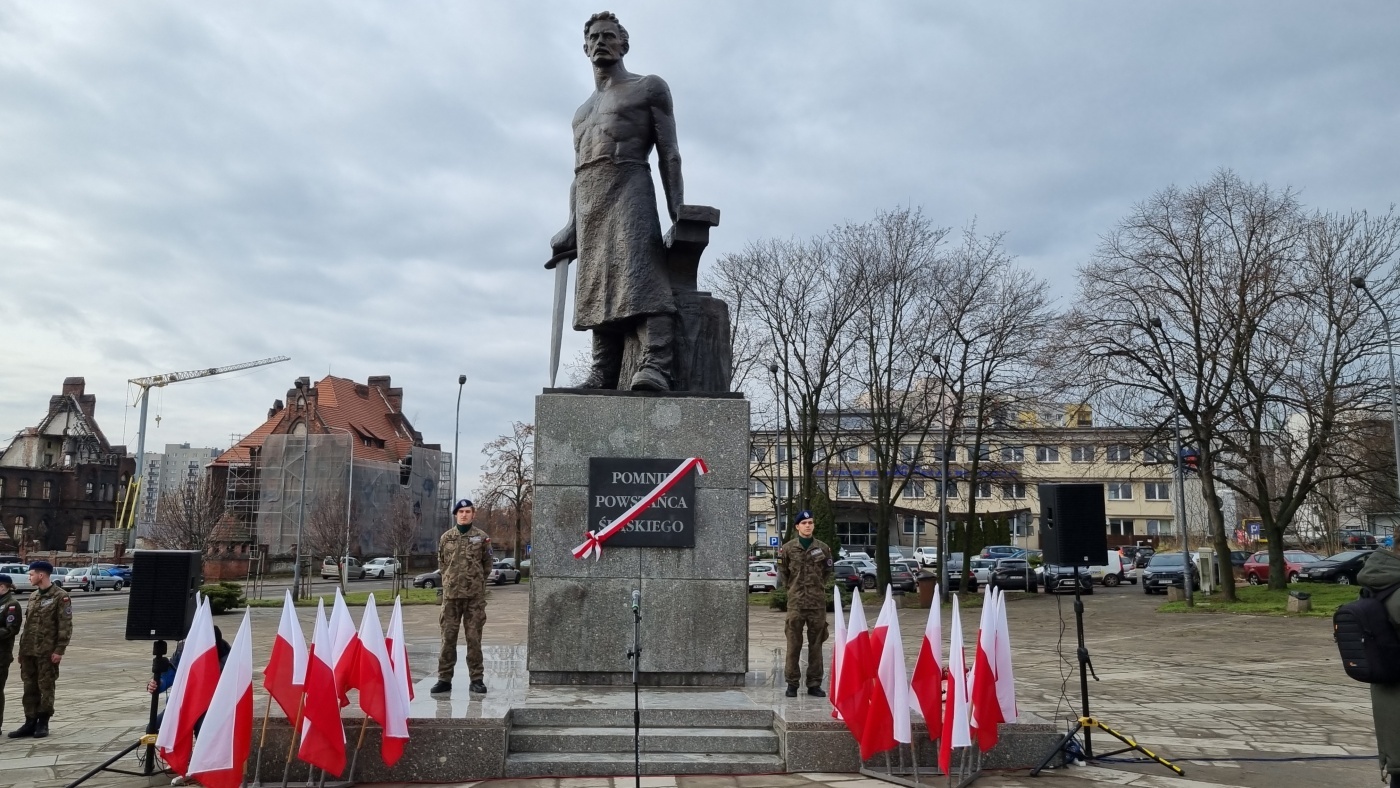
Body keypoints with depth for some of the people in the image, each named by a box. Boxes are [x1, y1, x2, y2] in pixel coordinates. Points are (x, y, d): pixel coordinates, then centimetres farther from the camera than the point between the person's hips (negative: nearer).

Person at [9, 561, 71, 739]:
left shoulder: (60, 596, -9)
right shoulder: (33, 596, 13)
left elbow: (65, 626, -12)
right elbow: (28, 623, 18)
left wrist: (59, 650, -16)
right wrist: (22, 647, 12)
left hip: (47, 652, -7)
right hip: (29, 651, 7)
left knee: (46, 687, 2)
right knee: (29, 688, 9)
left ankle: (43, 723, 12)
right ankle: (30, 722, 16)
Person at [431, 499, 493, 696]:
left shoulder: (482, 537, 2)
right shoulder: (446, 537, 7)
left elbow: (487, 564, 9)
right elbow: (441, 563, 16)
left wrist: (475, 580, 7)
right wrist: (450, 580, 10)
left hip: (475, 595, -1)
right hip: (451, 593, 2)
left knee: (474, 638, 2)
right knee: (448, 637, 4)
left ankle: (477, 679, 9)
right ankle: (444, 679, 12)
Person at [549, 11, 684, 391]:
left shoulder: (649, 88, 13)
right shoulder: (581, 112, 32)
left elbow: (669, 153, 2)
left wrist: (677, 209, -11)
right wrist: (572, 226, 16)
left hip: (628, 187, -6)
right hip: (588, 201, 7)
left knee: (639, 273, -23)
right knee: (598, 284, -3)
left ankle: (656, 366, -35)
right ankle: (603, 374, -6)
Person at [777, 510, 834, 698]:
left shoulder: (823, 548, 4)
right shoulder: (788, 548, 0)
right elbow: (783, 571, 13)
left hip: (818, 603, 1)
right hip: (795, 603, -1)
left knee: (816, 645, 6)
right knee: (794, 645, 1)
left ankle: (814, 684, 14)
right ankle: (792, 684, 9)